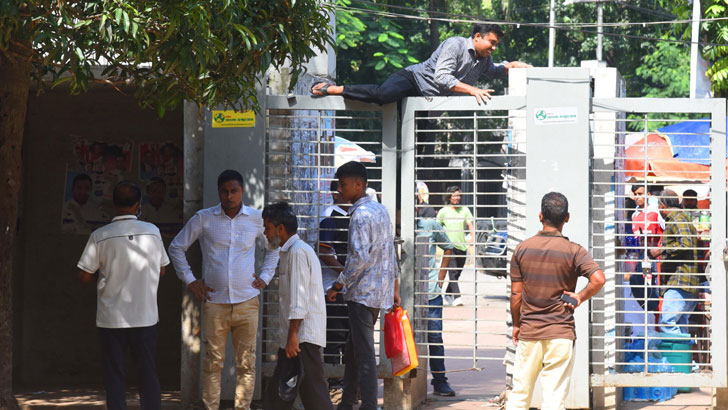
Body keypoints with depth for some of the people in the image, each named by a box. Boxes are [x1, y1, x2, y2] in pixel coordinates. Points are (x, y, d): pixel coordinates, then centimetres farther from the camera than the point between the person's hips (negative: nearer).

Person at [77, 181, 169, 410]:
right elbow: (161, 269, 9)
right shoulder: (152, 231, -2)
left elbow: (84, 277, -4)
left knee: (114, 376, 5)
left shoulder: (100, 236, -8)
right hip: (145, 316, 1)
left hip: (111, 318, -1)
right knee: (148, 374, 9)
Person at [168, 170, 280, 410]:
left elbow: (275, 246, 24)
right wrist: (189, 281, 6)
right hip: (214, 301, -1)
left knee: (247, 362, 1)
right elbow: (176, 247, 12)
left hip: (247, 302, 1)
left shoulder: (256, 219, 6)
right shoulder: (204, 219, 3)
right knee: (213, 361, -1)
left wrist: (265, 277, 13)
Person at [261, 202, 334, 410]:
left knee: (312, 392, -12)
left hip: (303, 337, -11)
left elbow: (299, 300, -20)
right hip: (293, 338, 11)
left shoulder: (298, 252, -13)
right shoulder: (290, 252, 20)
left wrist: (293, 336, -22)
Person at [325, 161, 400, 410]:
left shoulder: (360, 214, -15)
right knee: (353, 350, 16)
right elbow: (392, 254, 19)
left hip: (363, 293, -10)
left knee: (364, 354, -8)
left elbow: (359, 258, -23)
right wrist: (394, 288, 23)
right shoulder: (380, 210, 14)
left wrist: (337, 287, -16)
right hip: (380, 292, 10)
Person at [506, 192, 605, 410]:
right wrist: (580, 297, -4)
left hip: (528, 332, 2)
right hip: (561, 334, -2)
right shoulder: (574, 251, -6)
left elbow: (516, 293, 3)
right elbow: (598, 279, -21)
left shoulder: (522, 249, 1)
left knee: (519, 392, 12)